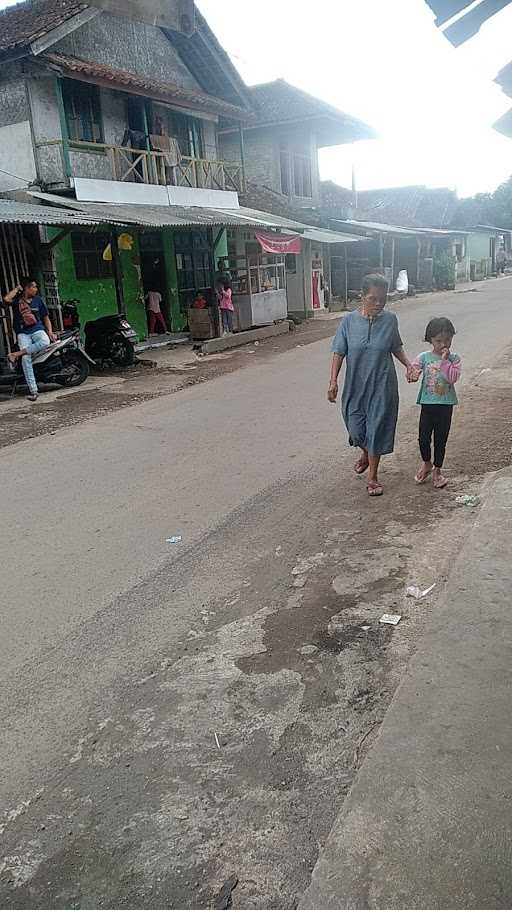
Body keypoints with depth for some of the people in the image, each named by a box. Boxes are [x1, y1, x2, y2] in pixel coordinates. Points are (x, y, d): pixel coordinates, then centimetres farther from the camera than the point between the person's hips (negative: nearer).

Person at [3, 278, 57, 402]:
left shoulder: (38, 300, 13)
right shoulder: (17, 299, 4)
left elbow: (46, 317, 16)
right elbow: (6, 299, -19)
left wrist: (50, 331, 1)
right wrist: (17, 288, -4)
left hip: (37, 329, 2)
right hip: (23, 333, -1)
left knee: (45, 342, -36)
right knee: (26, 358, -22)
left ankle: (16, 354, -25)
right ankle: (33, 389, -21)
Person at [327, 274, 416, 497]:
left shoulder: (390, 320, -3)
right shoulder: (349, 321, -7)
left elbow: (396, 348, 11)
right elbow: (339, 353, -5)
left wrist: (408, 364, -4)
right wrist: (333, 381, -14)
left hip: (382, 386, 0)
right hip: (355, 386, 1)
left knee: (377, 429, 2)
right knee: (356, 430, 8)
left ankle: (373, 477, 17)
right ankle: (366, 454, 44)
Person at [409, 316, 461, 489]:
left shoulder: (454, 359, -1)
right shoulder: (424, 357, -1)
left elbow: (453, 377, -16)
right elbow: (413, 370, -12)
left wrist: (445, 360, -18)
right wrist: (412, 376, -34)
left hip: (445, 405, 0)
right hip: (427, 404, 0)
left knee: (440, 440, 7)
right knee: (424, 438, 3)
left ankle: (437, 470, 24)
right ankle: (426, 464, 30)